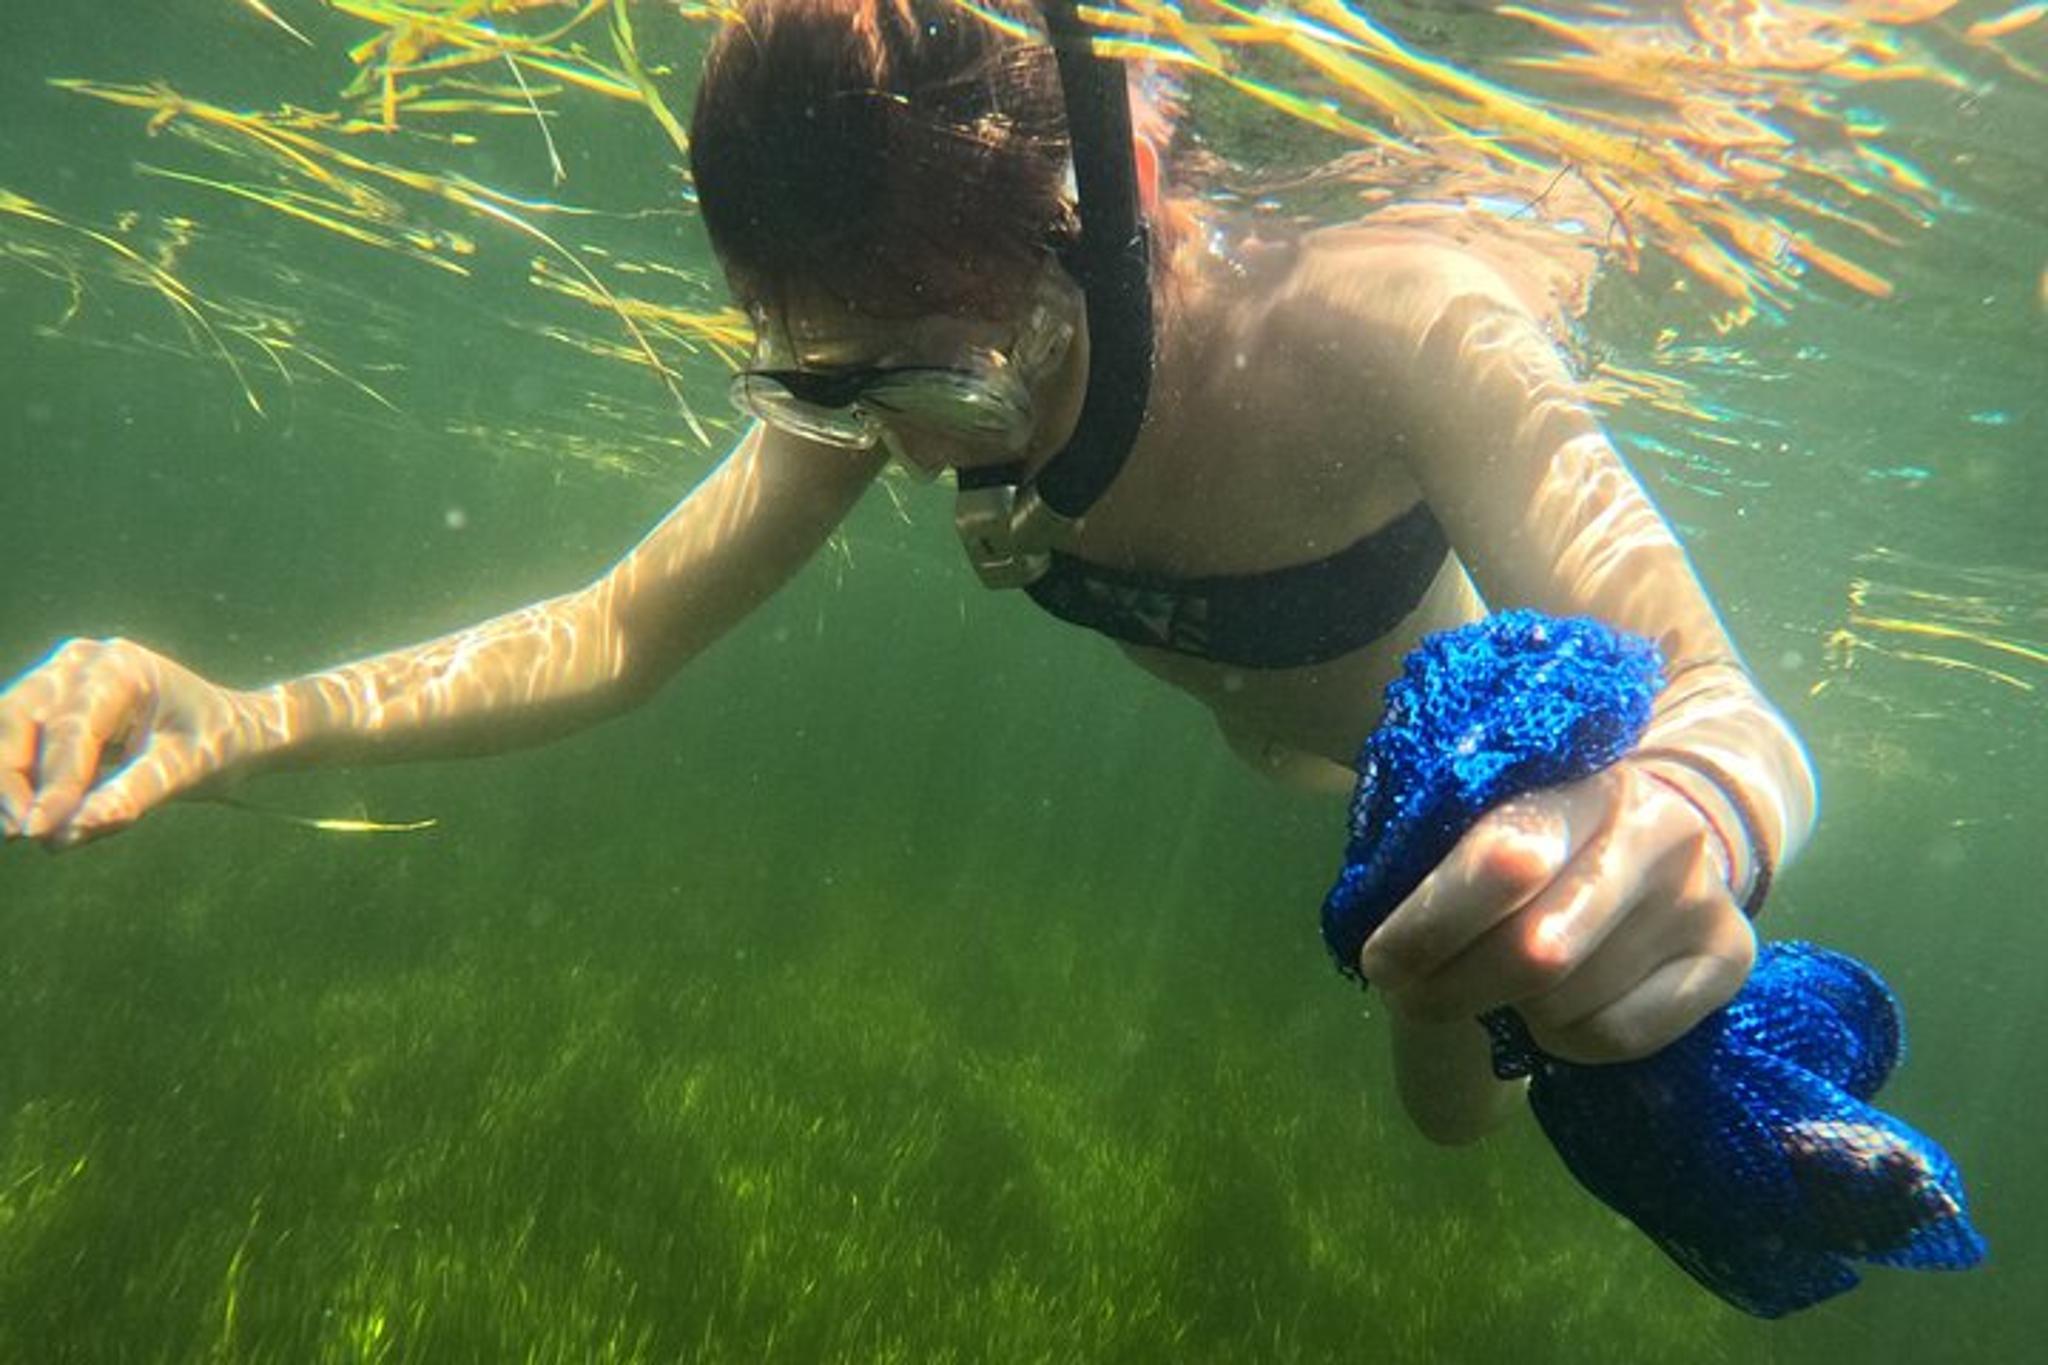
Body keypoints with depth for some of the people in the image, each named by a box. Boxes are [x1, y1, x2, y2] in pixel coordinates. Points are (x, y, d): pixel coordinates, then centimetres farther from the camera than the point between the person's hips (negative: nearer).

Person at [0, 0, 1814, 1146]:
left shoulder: (1377, 337, -46)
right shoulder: (883, 373, -31)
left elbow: (1730, 715, -49)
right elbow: (618, 633, -26)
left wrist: (1701, 818, -76)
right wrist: (248, 721, -41)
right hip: (1301, 767, 4)